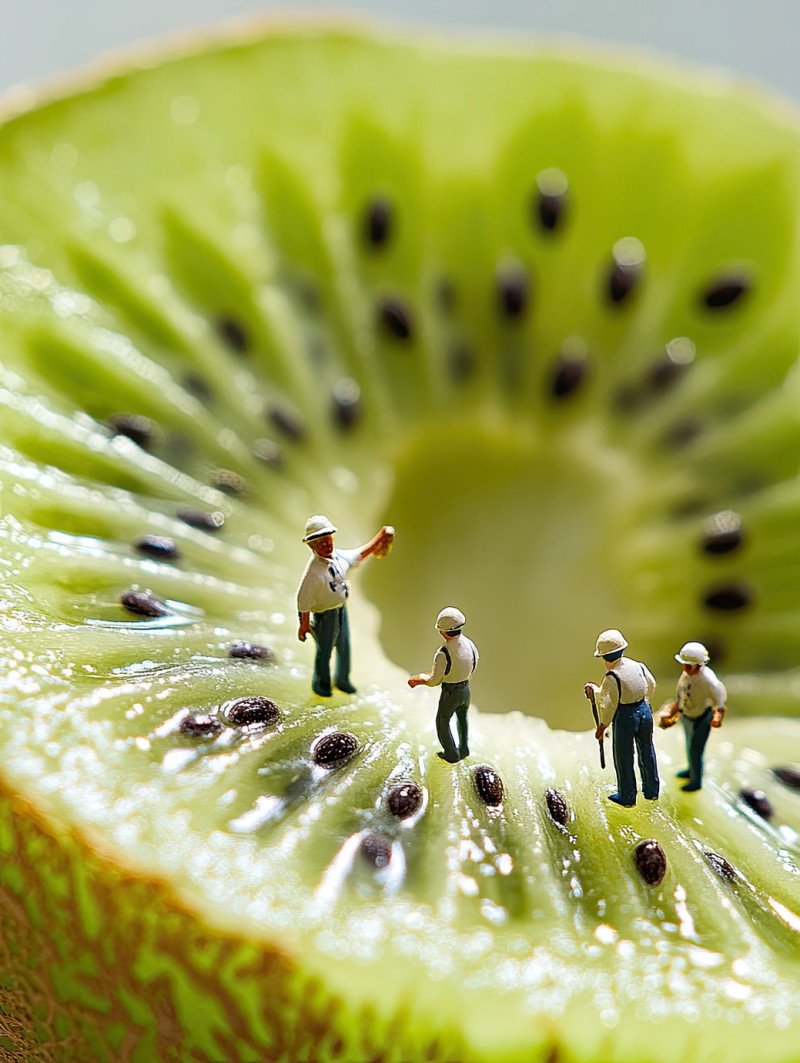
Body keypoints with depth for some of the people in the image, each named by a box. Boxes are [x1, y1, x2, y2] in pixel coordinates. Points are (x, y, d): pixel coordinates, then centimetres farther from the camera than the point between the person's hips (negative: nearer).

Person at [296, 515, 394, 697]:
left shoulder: (339, 556, -10)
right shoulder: (313, 570, -32)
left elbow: (360, 554, 11)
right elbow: (303, 600, -25)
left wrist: (379, 539, 8)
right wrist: (304, 625, -19)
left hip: (342, 608, 7)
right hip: (325, 614, -7)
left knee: (344, 647, 24)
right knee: (324, 650, 16)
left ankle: (342, 680, 49)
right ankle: (321, 684, 43)